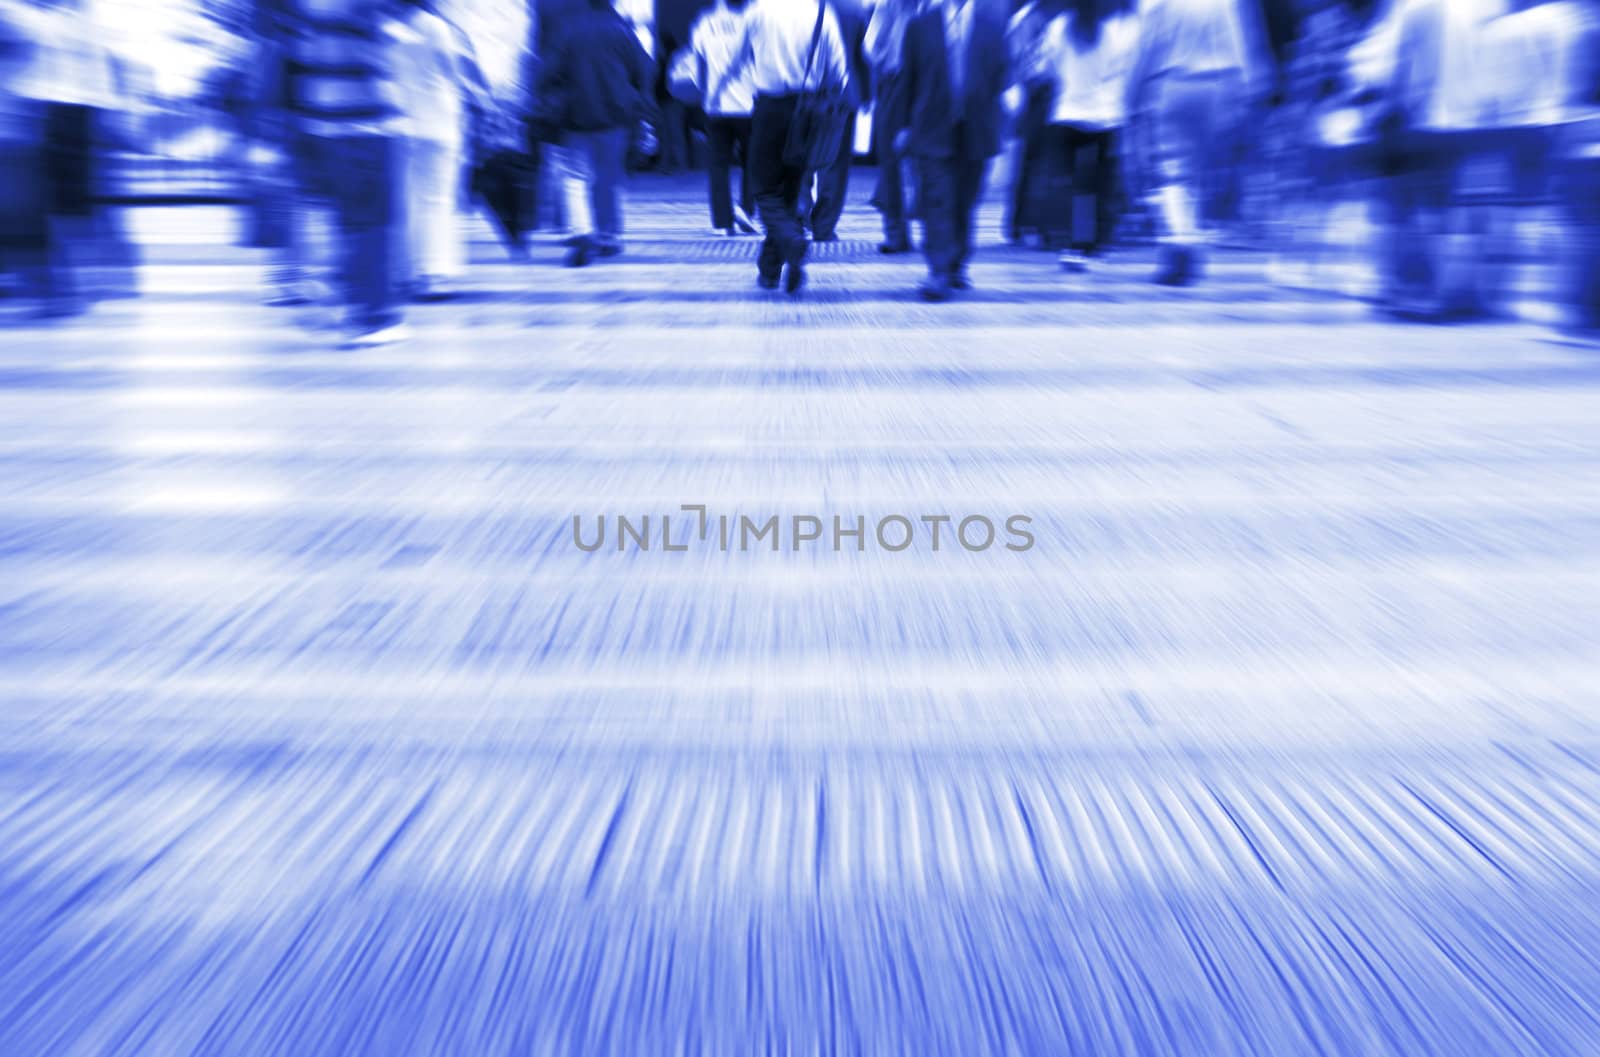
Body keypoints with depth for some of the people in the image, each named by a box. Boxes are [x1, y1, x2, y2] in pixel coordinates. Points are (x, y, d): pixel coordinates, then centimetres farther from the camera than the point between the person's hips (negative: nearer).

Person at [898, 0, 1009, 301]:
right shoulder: (921, 25, 3)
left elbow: (1003, 72, 8)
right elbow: (909, 77, 7)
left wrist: (990, 112, -2)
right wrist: (908, 124, 6)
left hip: (977, 131, 2)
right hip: (933, 130, -1)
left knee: (966, 203, 11)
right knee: (937, 202, -10)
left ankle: (958, 267, 25)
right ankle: (938, 274, -10)